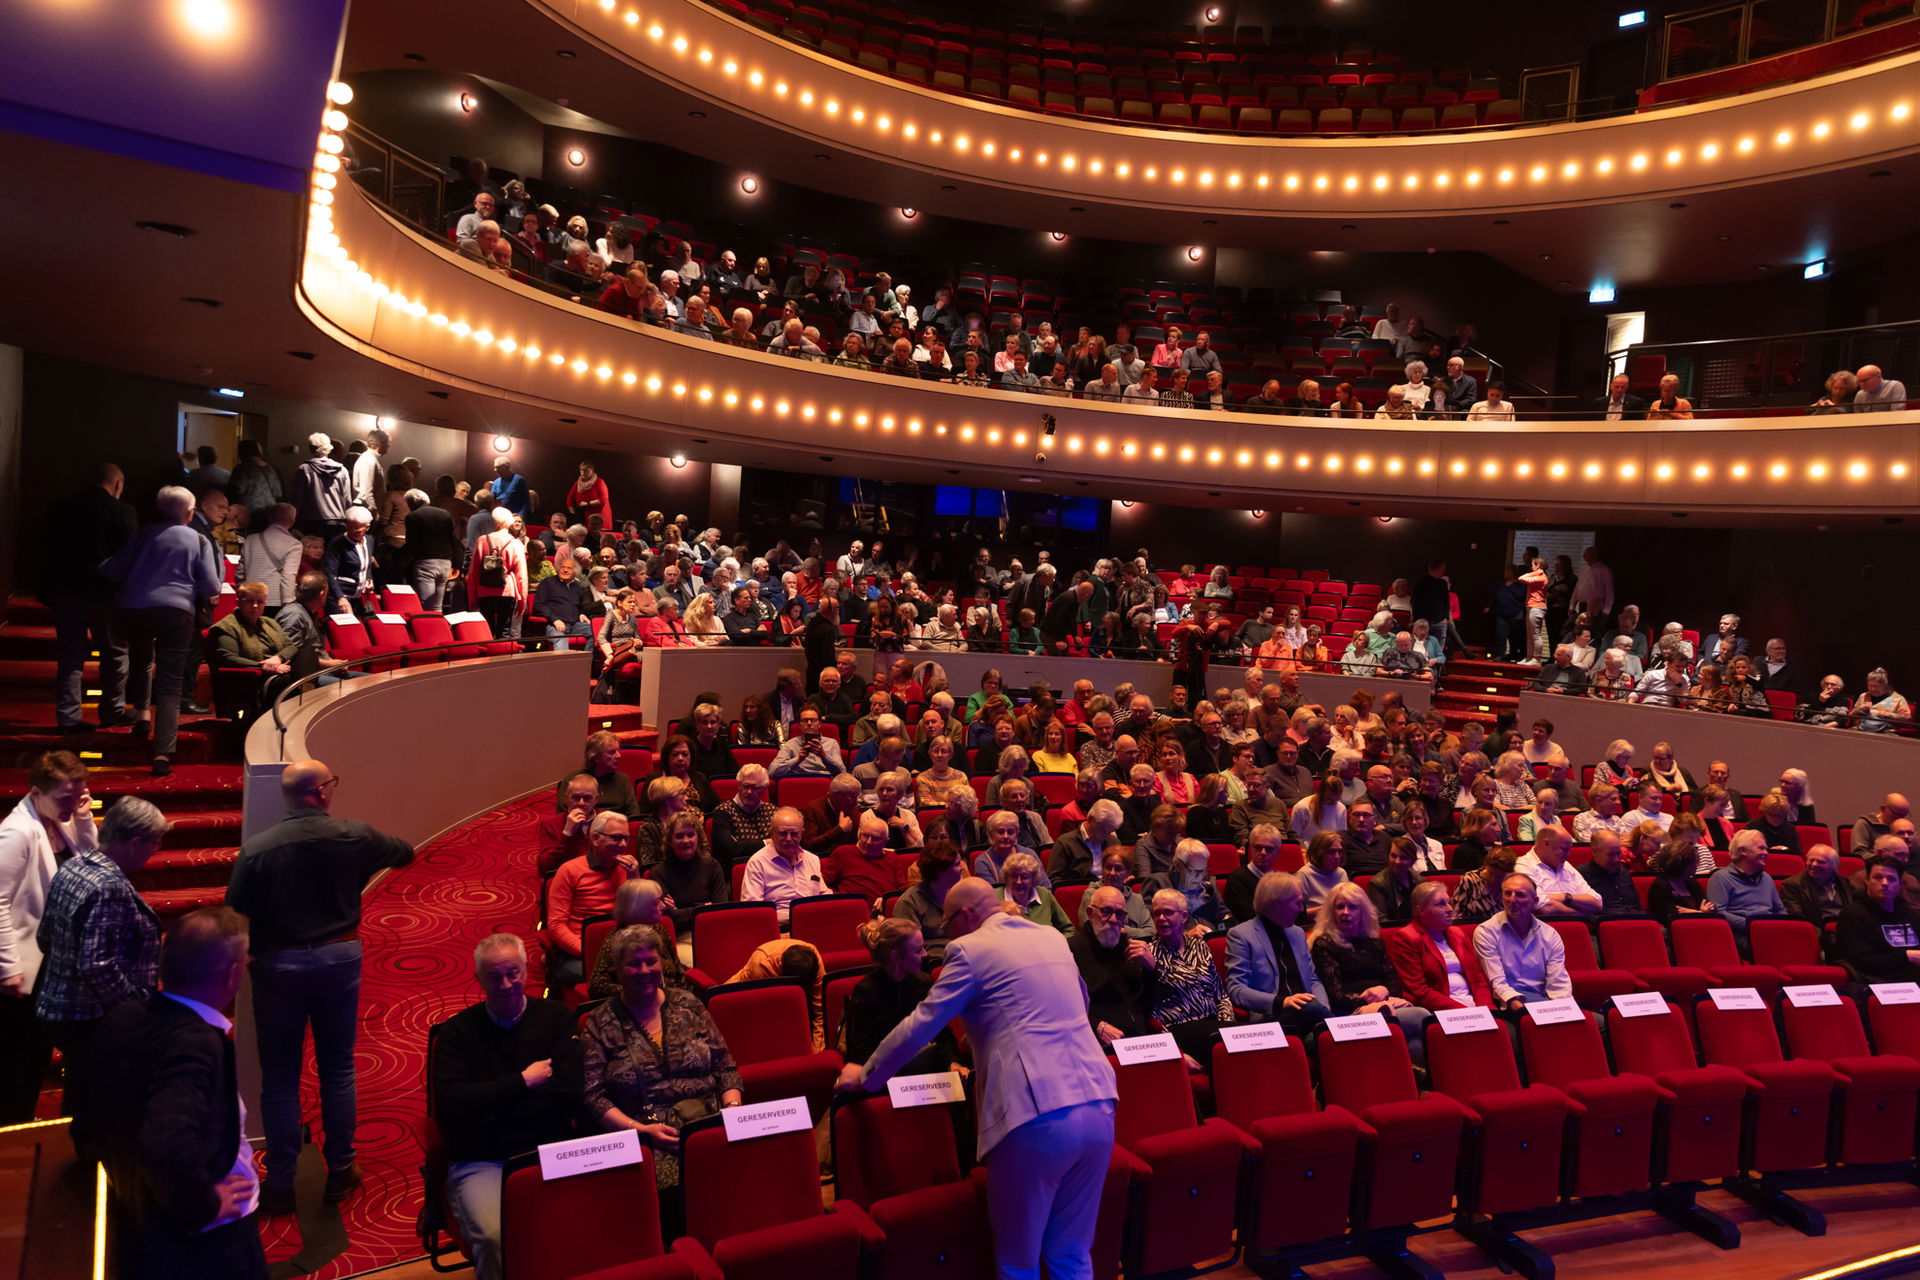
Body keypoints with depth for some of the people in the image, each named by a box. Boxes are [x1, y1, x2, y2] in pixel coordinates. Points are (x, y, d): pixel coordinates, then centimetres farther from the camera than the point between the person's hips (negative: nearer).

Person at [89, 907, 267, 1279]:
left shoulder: (122, 1020, -7)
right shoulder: (196, 1043, -31)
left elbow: (96, 1104, 8)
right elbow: (168, 1146, -42)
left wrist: (129, 1187, 16)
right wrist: (203, 1205, -25)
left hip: (138, 1229, 7)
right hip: (201, 1243, -7)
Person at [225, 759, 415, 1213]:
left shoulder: (256, 849, -12)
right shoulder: (353, 837, -8)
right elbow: (405, 853, 10)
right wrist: (371, 852, 31)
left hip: (279, 966, -1)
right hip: (339, 958, 1)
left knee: (280, 1078, 9)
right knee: (337, 1070, 13)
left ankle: (280, 1185, 17)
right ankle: (340, 1171, 23)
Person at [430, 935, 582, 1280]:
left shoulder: (557, 1018, 9)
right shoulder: (457, 1032, 8)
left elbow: (570, 1093, -4)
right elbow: (451, 1106, -7)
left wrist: (488, 1104, -4)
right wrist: (523, 1081, -4)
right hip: (481, 1164, 0)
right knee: (496, 1238, -30)